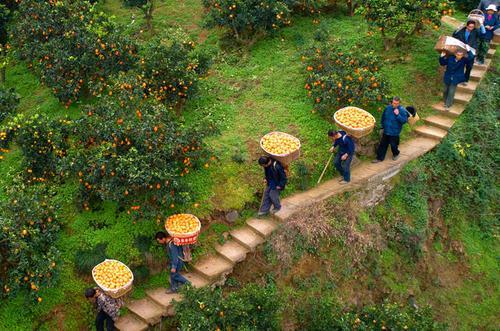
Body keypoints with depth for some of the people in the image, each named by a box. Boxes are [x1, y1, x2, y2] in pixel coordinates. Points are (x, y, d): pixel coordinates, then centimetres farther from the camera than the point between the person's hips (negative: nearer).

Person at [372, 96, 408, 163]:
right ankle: (380, 158, 20)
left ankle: (396, 154, 40)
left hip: (394, 133, -5)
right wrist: (382, 127, 17)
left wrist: (398, 115, -31)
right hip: (386, 131, 5)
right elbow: (383, 117, 14)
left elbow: (404, 120, -19)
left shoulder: (402, 110, -15)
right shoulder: (388, 108, -1)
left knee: (393, 145, 10)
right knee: (382, 144, 10)